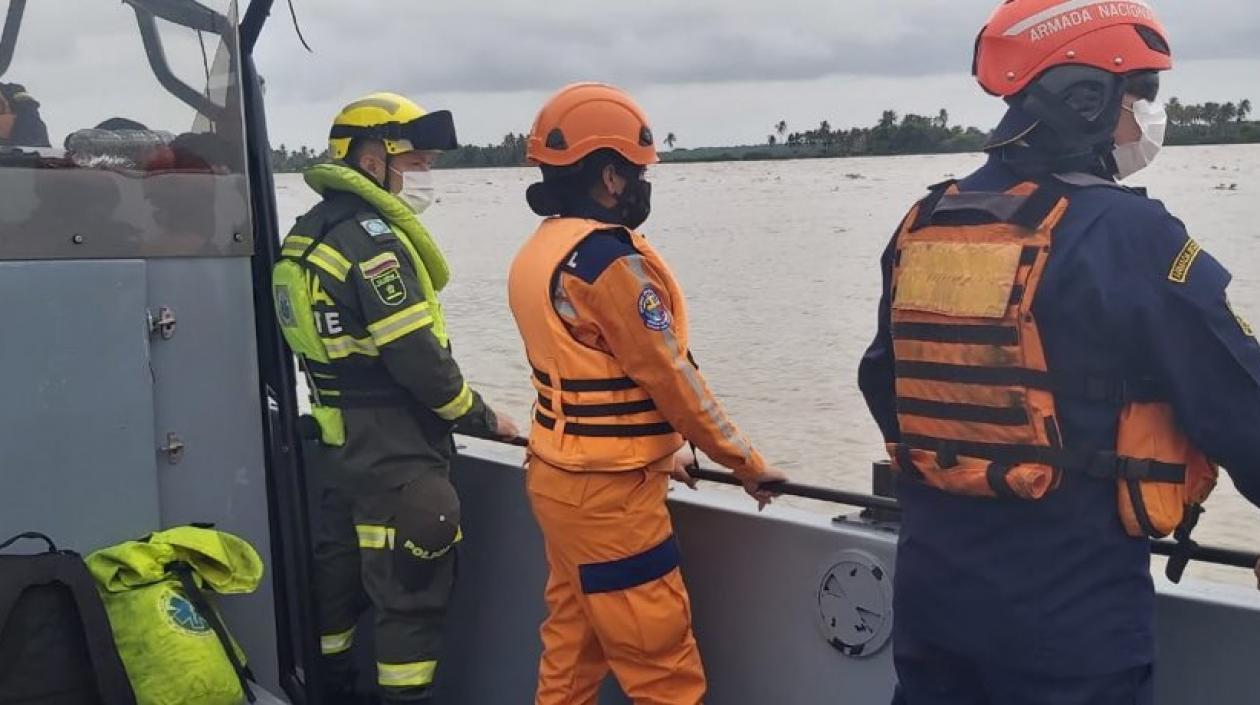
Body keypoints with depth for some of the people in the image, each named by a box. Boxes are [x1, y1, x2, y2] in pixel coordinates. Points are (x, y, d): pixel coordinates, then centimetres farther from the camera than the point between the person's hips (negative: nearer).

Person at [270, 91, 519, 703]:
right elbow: (419, 360, -22)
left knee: (341, 570, 20)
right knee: (413, 592, 0)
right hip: (396, 457, -10)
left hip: (341, 441, 10)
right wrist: (482, 419, -9)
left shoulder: (311, 233, 10)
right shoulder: (372, 241, -21)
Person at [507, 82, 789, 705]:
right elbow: (668, 375, -15)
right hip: (608, 494, -9)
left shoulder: (538, 253, 9)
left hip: (559, 477, 9)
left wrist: (653, 453, 22)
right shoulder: (605, 255, -19)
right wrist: (745, 462, -3)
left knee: (570, 654, 17)